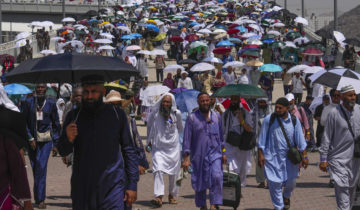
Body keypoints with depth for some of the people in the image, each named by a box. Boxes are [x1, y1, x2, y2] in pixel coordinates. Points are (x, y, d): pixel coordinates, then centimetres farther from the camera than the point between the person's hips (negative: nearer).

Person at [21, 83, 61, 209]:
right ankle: (39, 198, 18)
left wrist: (56, 143, 7)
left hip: (46, 139, -1)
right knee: (35, 168, 6)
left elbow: (56, 124, 10)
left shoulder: (51, 103, 5)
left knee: (41, 168, -13)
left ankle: (40, 198, -12)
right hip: (32, 139, 1)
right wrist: (30, 138, -6)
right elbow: (24, 122, 3)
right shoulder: (28, 102, 4)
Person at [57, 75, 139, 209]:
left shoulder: (117, 115, 6)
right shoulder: (74, 117, 8)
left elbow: (129, 151, 9)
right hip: (82, 188, 2)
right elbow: (63, 152, 7)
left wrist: (132, 184, 3)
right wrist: (69, 139, -16)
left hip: (112, 188, -2)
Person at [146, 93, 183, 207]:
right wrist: (149, 141, 20)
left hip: (173, 147, 1)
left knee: (173, 173, 7)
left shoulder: (177, 114, -2)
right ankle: (159, 197, -25)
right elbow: (149, 127, 16)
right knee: (158, 170, -19)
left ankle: (172, 195, 26)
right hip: (158, 147, -1)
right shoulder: (155, 113, -3)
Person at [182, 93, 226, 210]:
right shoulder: (192, 118, -1)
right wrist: (186, 158, -9)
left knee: (216, 177, -20)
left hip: (215, 154, 1)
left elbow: (221, 136, 18)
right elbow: (187, 139, -3)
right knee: (199, 182, 6)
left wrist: (223, 153, 14)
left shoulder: (217, 117, 9)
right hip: (198, 155, -1)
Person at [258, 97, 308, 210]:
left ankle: (286, 196, 40)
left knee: (291, 182, 6)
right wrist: (260, 155, -5)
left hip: (289, 156, 2)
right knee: (275, 184, -2)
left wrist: (304, 156, 0)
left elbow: (300, 140, 2)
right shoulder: (269, 119, -8)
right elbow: (262, 139, -2)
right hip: (272, 157, -2)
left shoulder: (294, 121, -3)